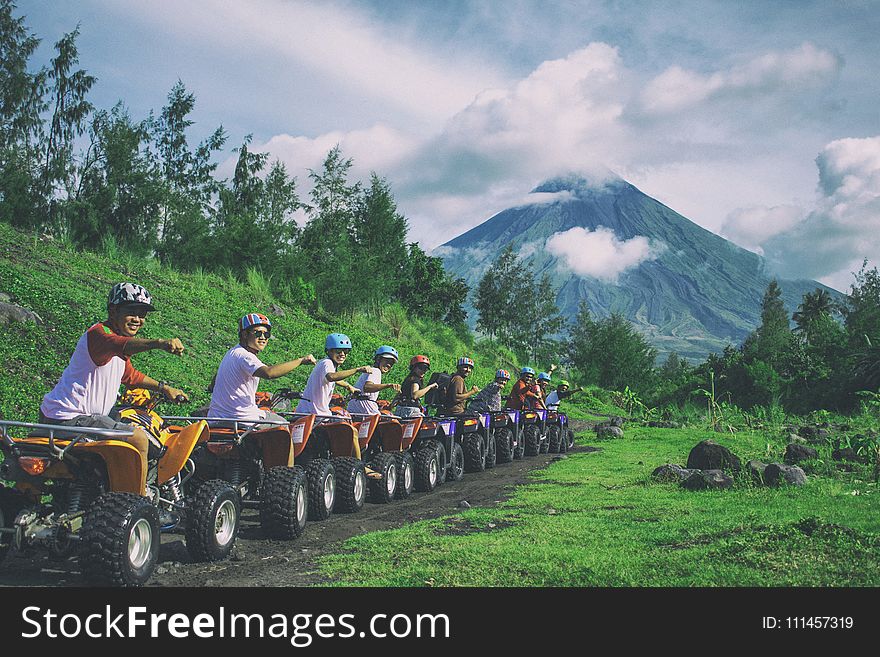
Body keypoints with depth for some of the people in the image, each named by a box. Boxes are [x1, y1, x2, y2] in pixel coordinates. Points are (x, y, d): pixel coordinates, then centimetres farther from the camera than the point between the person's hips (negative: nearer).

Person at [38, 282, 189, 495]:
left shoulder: (119, 336, 16)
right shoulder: (99, 333, -17)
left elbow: (129, 375, 32)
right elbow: (122, 345, -42)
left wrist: (163, 387, 28)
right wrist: (158, 344, -59)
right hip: (69, 419, -11)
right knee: (139, 438, -16)